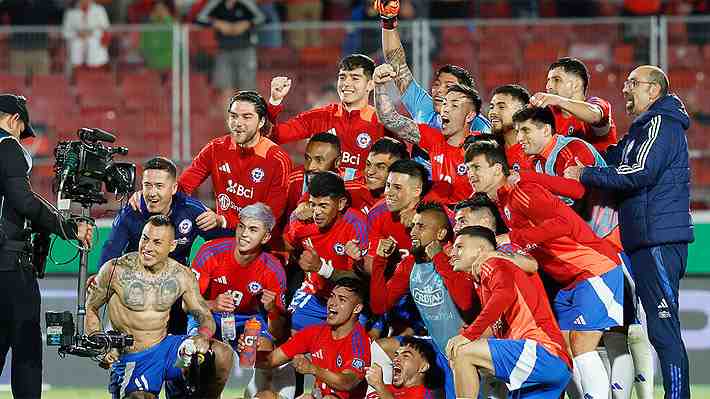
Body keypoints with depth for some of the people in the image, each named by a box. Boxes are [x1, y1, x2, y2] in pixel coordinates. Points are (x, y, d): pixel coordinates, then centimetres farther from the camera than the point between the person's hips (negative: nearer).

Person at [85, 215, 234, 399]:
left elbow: (204, 316, 4)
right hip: (132, 361, -3)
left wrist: (203, 336, -20)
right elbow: (91, 309, 4)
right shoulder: (116, 270, -9)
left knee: (222, 355, -19)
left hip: (166, 348, 3)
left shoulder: (182, 276, 0)